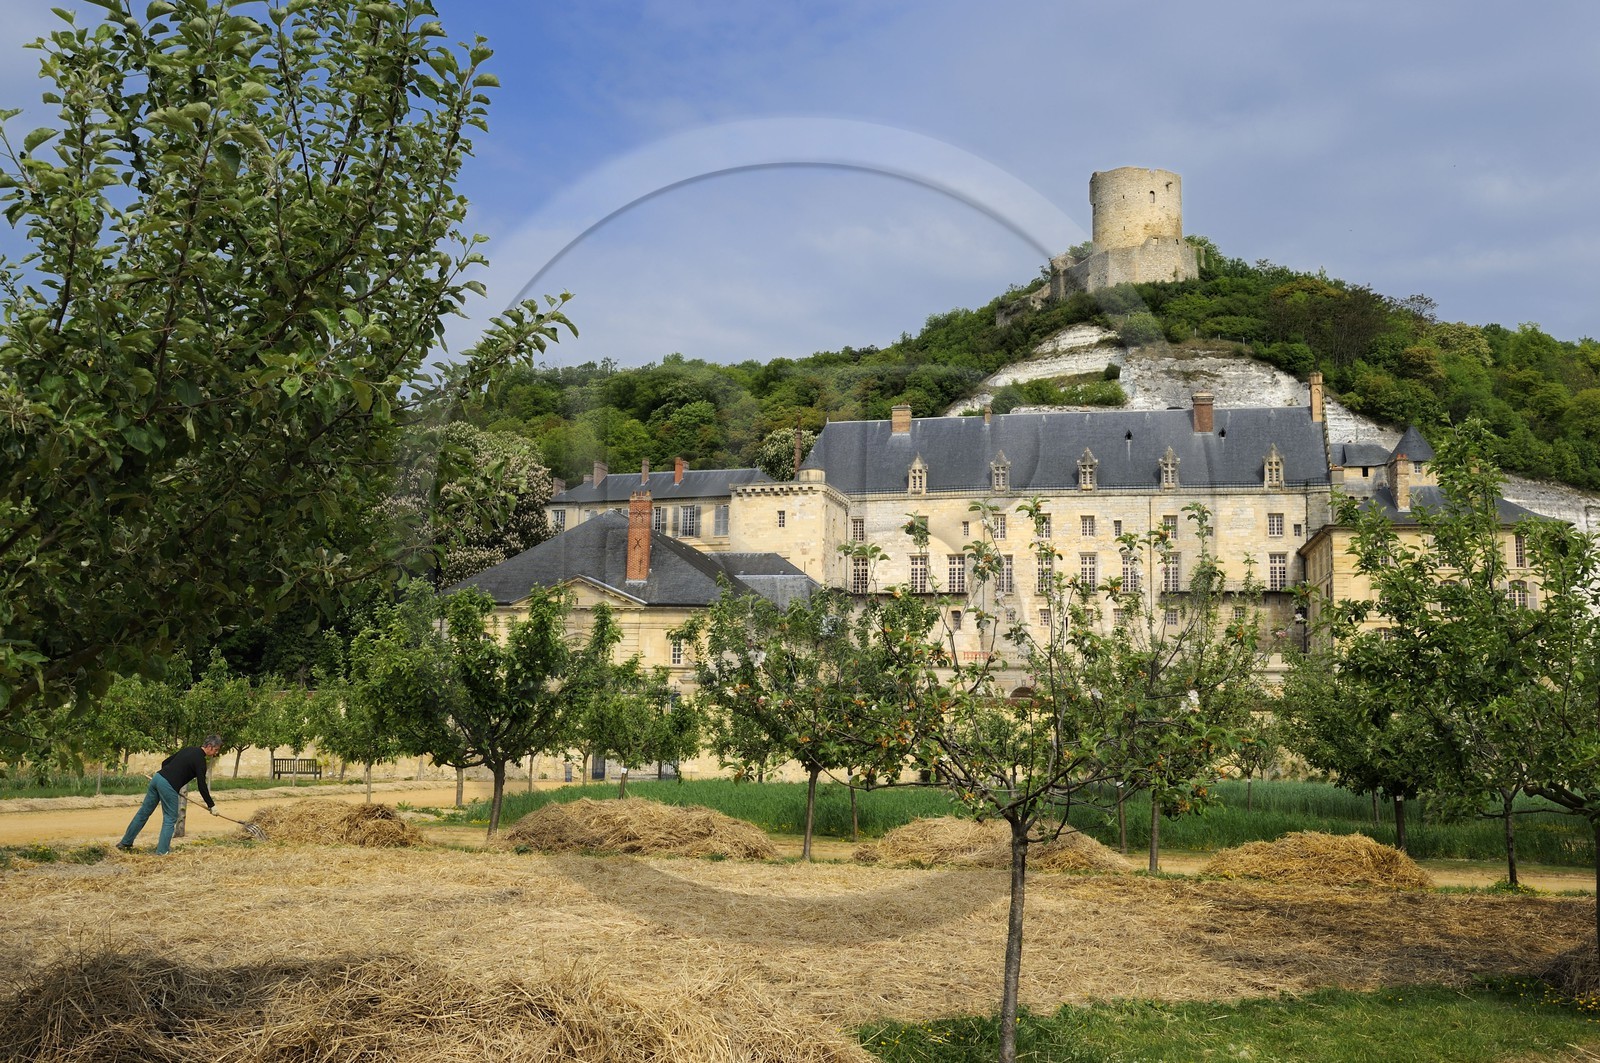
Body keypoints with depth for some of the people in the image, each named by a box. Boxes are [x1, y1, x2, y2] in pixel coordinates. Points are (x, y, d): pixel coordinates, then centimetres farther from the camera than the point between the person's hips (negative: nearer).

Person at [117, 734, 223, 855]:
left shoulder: (188, 749, 17)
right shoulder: (200, 760, -8)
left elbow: (165, 762, 22)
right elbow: (202, 786, -10)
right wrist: (211, 805, -3)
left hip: (157, 777, 8)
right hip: (168, 786, -8)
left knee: (144, 812, 15)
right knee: (170, 819, 4)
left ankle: (125, 843, 23)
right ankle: (162, 851, 2)